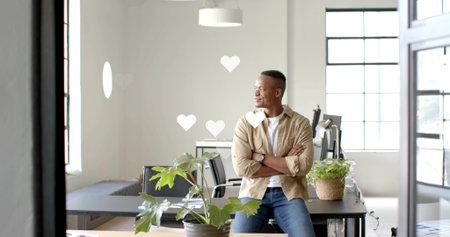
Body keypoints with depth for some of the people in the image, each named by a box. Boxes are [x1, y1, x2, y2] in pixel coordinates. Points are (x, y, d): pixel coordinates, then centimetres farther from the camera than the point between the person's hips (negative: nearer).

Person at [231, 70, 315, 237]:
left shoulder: (300, 123, 1)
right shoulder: (246, 123, 3)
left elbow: (303, 166, -12)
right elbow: (241, 166, -9)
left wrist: (261, 157, -10)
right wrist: (285, 164, -9)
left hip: (288, 194, 0)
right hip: (254, 193, 0)